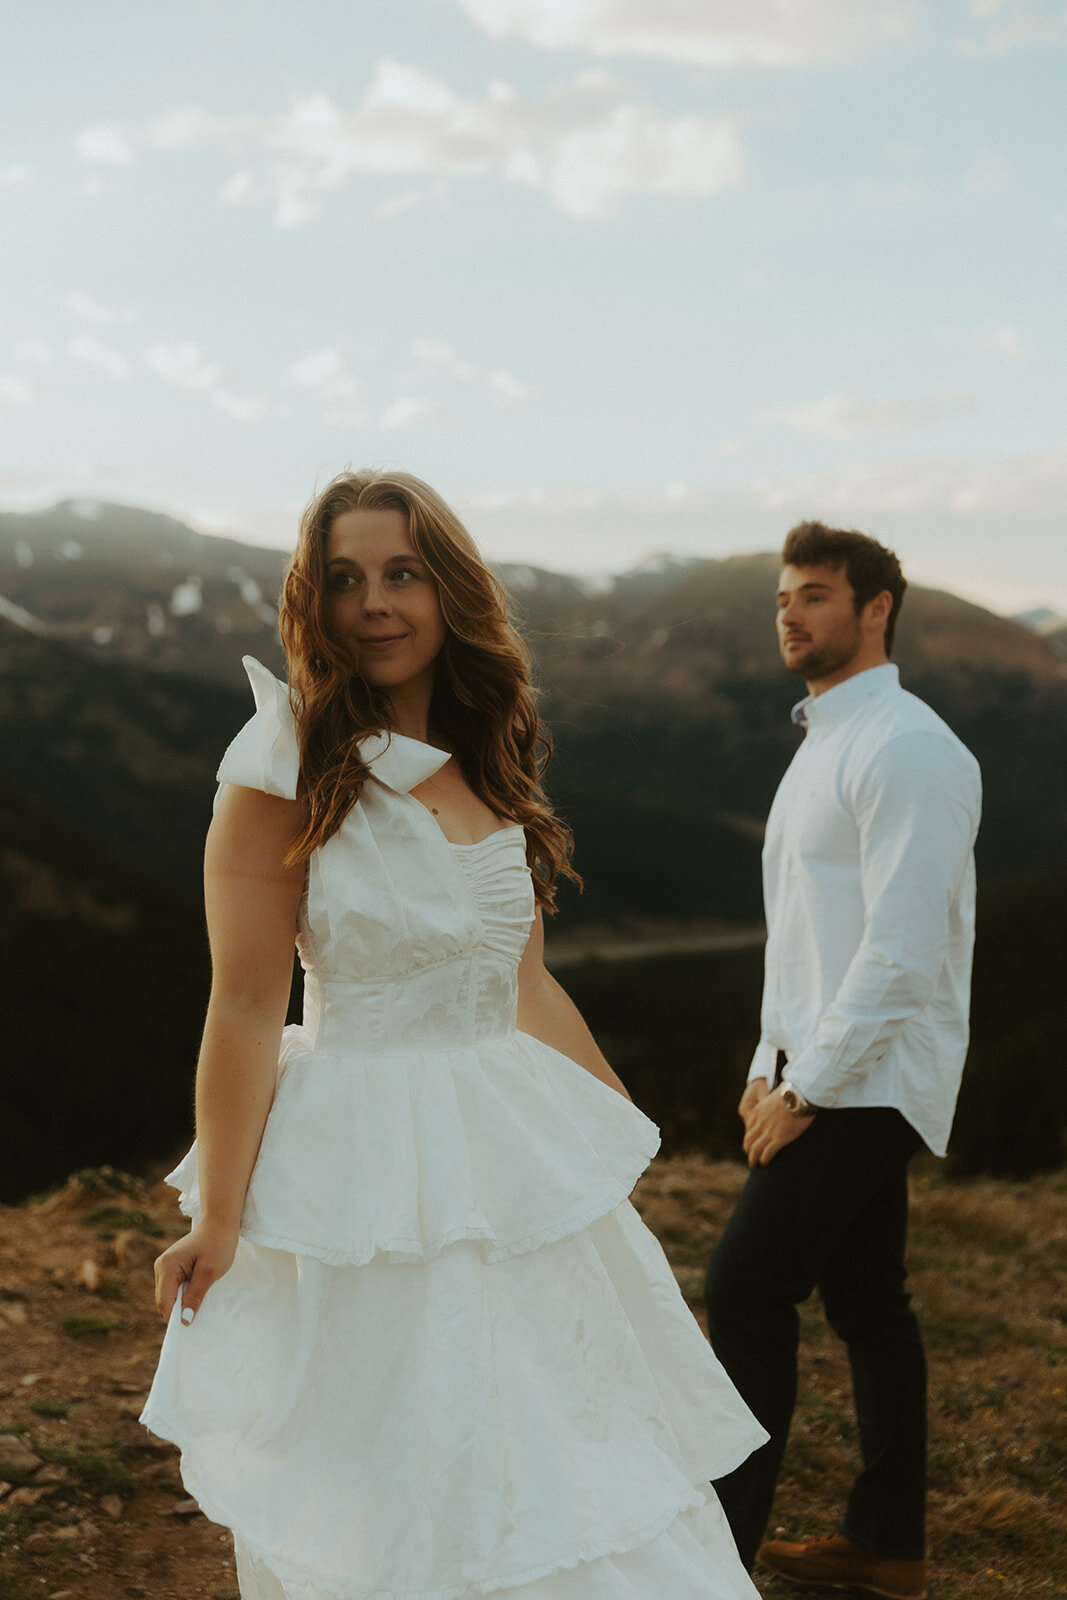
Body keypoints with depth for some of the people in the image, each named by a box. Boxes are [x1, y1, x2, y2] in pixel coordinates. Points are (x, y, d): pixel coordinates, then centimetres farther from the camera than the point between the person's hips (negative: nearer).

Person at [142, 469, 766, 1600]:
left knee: (576, 1480, 14)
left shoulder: (489, 768, 6)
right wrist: (216, 1222, -14)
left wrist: (624, 1124, 21)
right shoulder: (287, 772, -13)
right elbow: (245, 1012, -14)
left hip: (514, 1154, 6)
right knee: (388, 1498, 7)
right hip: (363, 1167, -6)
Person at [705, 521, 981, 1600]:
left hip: (866, 1083, -9)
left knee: (745, 1291, -10)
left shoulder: (906, 749, -15)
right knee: (864, 1305, 13)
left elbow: (901, 949, -22)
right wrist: (770, 1068, 15)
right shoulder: (821, 746, 16)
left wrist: (807, 1087, -19)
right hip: (824, 1074, 9)